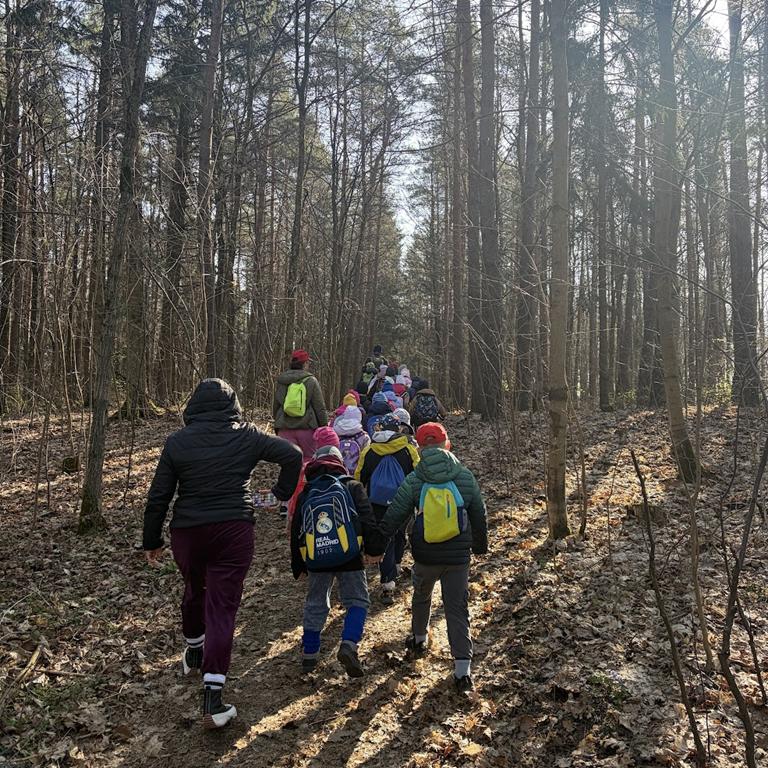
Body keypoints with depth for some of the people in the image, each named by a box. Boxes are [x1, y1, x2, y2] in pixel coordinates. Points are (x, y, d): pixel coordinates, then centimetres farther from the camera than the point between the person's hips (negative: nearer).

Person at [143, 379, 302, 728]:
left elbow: (158, 496, 1)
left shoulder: (177, 442, -1)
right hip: (234, 531, -2)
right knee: (222, 607, 0)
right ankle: (212, 697, -5)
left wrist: (152, 540, 11)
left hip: (188, 531, 2)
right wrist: (283, 493, 8)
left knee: (194, 590, 27)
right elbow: (293, 455, -5)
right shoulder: (246, 436, -2)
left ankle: (193, 652, 50)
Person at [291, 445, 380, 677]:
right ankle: (349, 645, -13)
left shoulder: (305, 494, 12)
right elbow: (367, 520, -5)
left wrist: (298, 566, 23)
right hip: (349, 558, -3)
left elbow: (296, 533, 15)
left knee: (315, 604, 19)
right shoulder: (352, 487, 3)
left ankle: (309, 654, 23)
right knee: (357, 601, 8)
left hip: (316, 560, 3)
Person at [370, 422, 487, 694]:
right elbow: (479, 516, 6)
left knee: (421, 597, 28)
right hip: (458, 557, 0)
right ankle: (463, 670, 2)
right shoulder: (465, 477, -5)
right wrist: (481, 544, 22)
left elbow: (394, 516, -6)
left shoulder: (414, 480, -9)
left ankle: (418, 640, 48)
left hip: (425, 555, 0)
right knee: (457, 609, 7)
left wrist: (376, 544, 4)